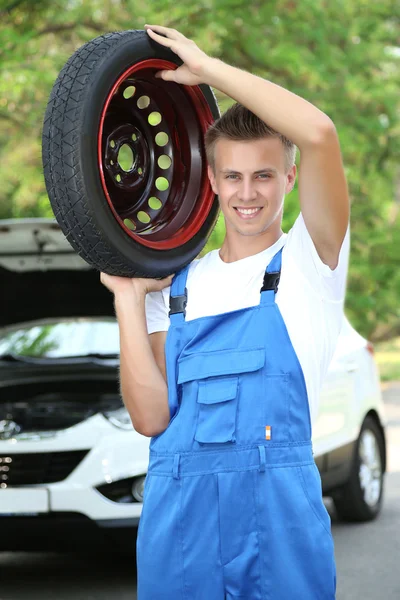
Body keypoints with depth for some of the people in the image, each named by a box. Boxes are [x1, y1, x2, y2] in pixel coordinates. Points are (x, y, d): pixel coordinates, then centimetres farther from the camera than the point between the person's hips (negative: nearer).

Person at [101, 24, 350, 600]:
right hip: (175, 509, 3)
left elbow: (319, 133, -13)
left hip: (276, 507, -3)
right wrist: (129, 298, 0)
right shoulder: (176, 286, 15)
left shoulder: (308, 261, 4)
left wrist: (208, 68, -6)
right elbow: (151, 417, 3)